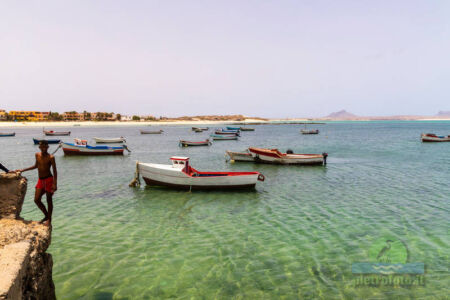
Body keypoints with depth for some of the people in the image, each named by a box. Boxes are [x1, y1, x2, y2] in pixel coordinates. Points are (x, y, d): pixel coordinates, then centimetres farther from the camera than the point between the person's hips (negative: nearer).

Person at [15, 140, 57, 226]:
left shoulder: (51, 157, -11)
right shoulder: (37, 155, 6)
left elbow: (55, 171, -12)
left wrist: (54, 184, -19)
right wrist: (22, 170, 25)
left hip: (49, 180, -6)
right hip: (40, 180, 6)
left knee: (49, 200, 2)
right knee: (36, 200, 3)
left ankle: (49, 219, 14)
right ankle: (46, 215, 22)